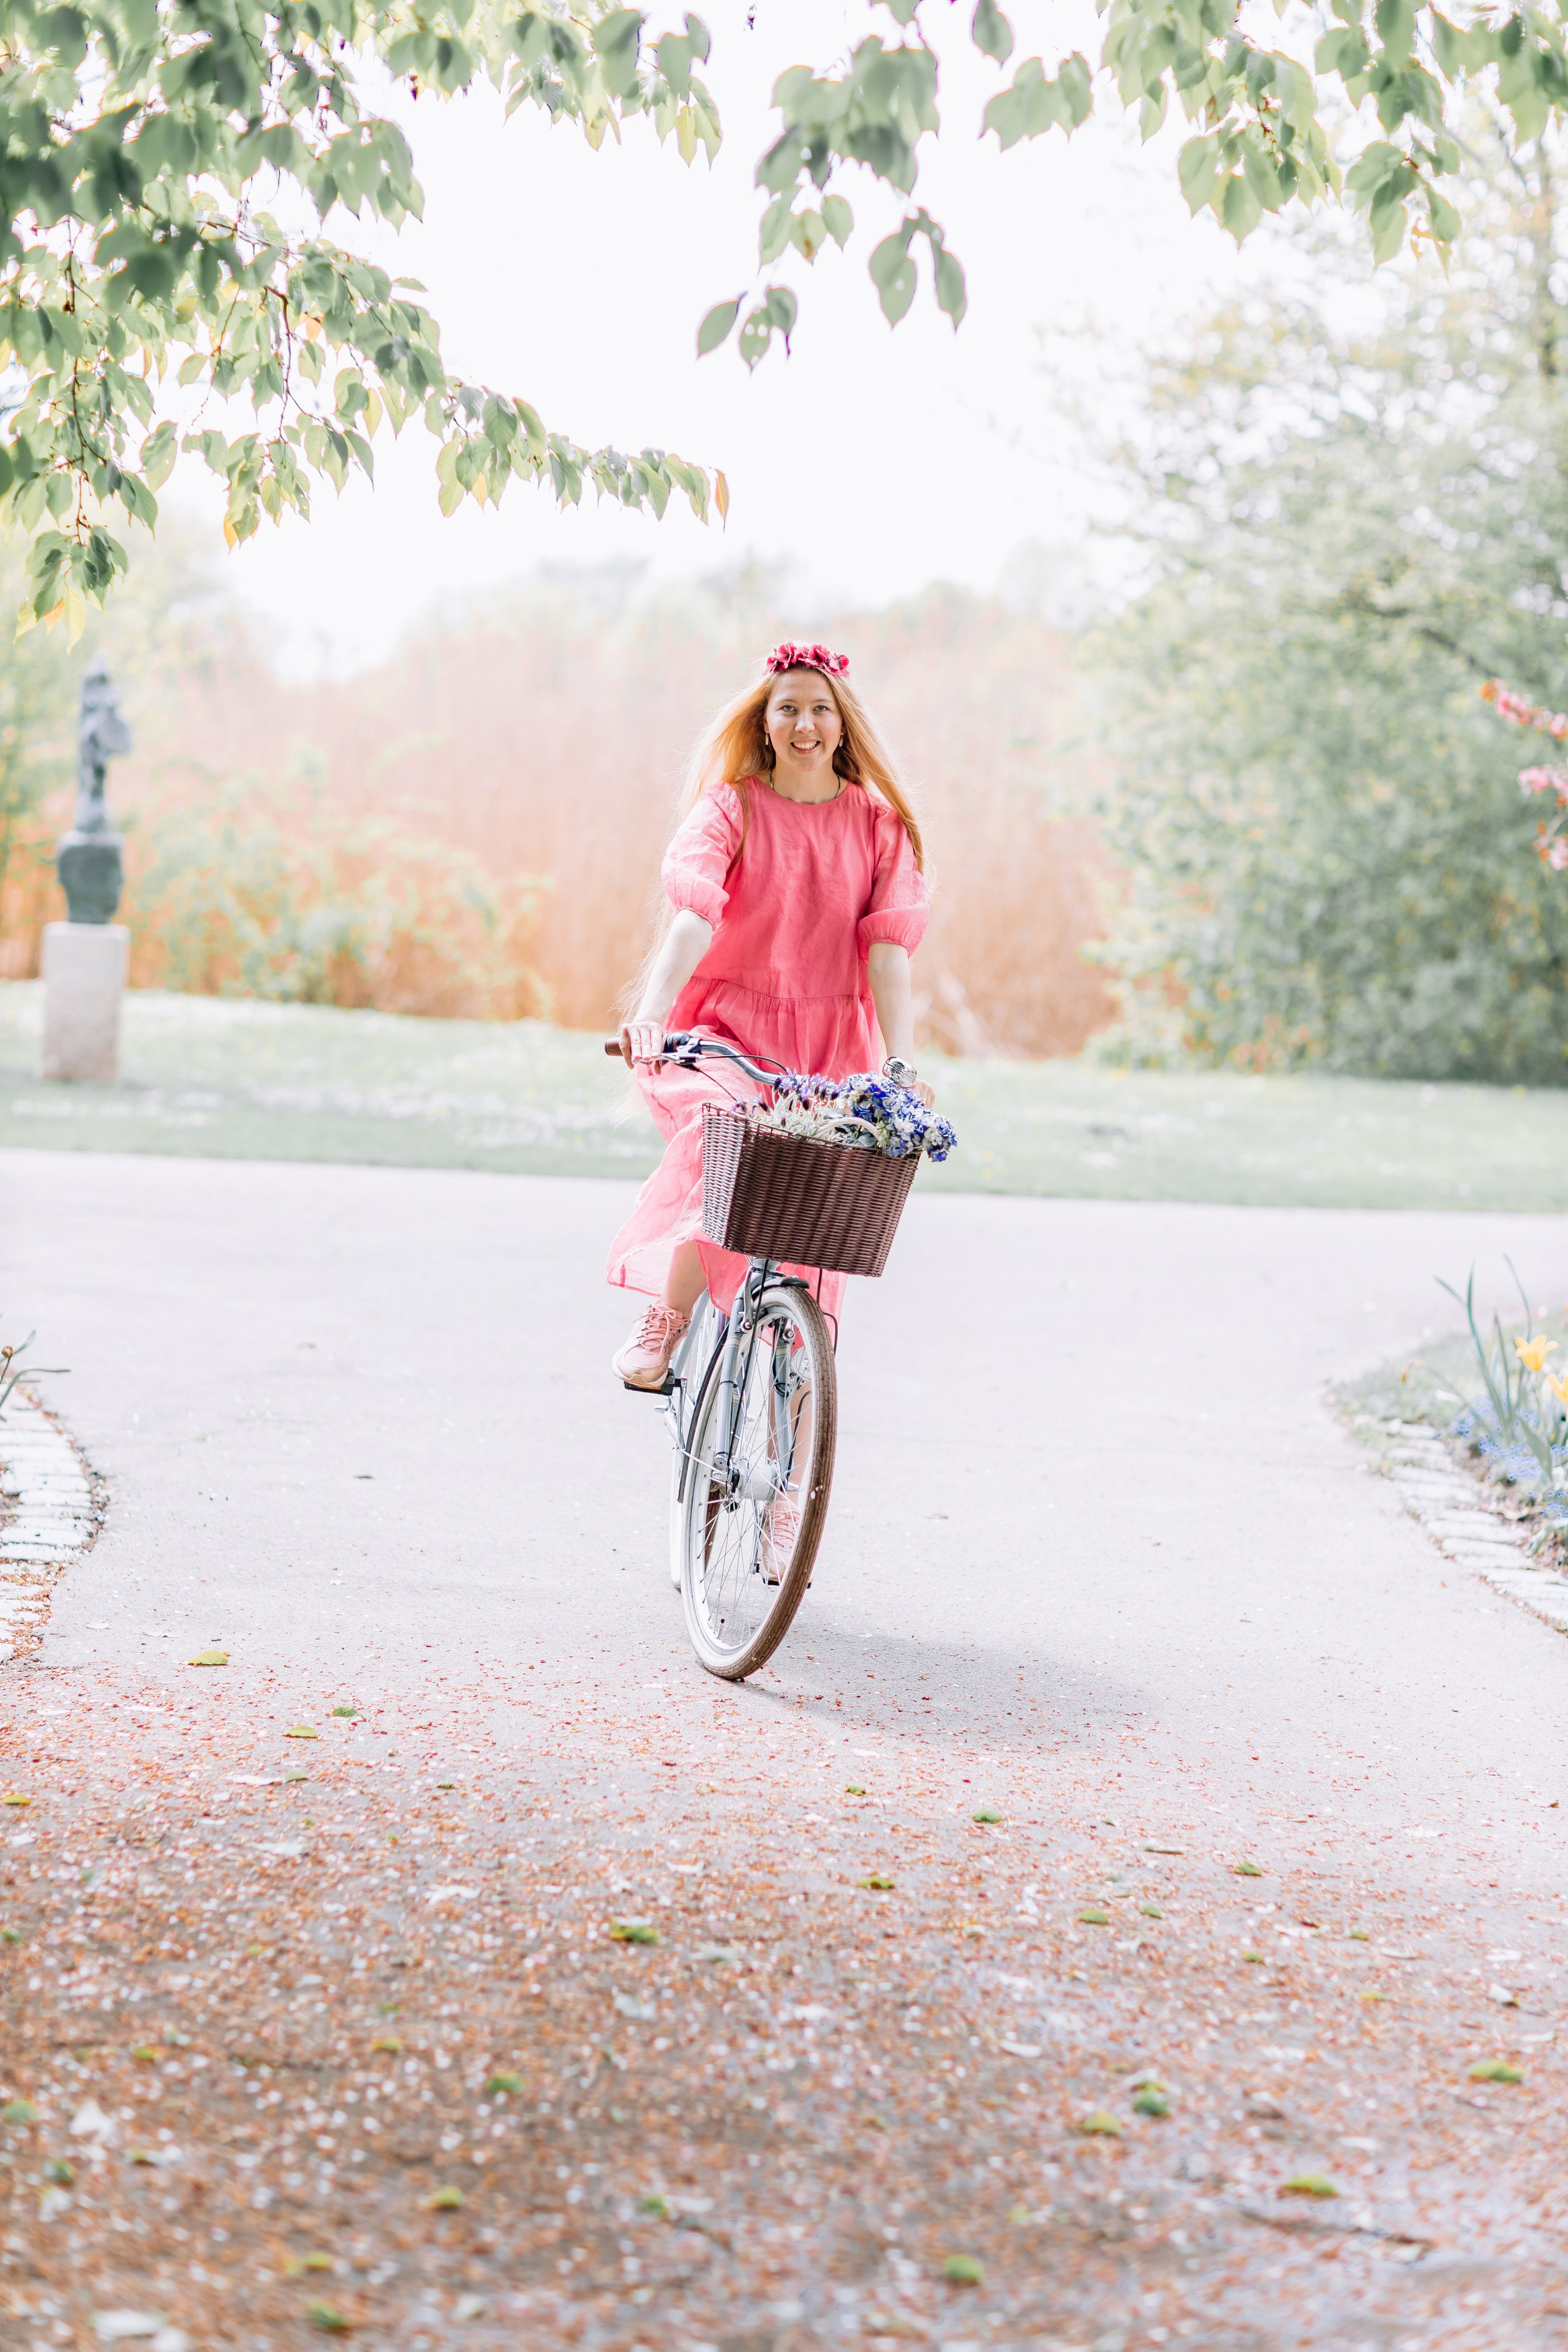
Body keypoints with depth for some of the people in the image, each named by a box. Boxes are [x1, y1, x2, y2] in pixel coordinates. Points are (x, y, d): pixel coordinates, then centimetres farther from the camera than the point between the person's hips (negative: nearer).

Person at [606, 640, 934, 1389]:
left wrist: (900, 1062, -20)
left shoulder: (879, 824, 4)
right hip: (723, 1027, -2)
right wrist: (650, 1014, -35)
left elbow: (889, 947, -7)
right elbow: (694, 917, -19)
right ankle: (665, 1320, -19)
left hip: (829, 1042, 2)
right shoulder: (730, 808, -2)